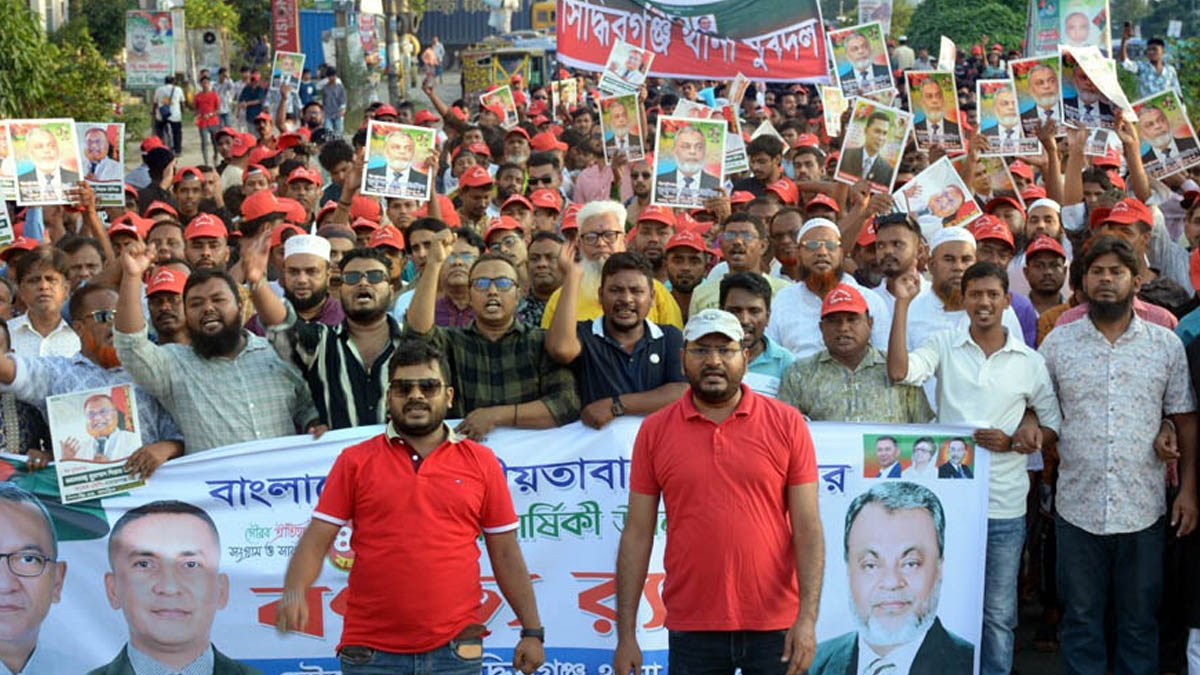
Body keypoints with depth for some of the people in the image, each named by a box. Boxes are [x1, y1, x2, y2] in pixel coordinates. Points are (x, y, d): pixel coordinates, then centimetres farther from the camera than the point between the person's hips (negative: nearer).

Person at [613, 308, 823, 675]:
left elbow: (808, 528, -2)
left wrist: (808, 617, -11)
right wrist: (626, 634, 0)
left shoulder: (787, 424, 1)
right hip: (692, 629, 1)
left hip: (776, 628, 0)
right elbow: (637, 535, 3)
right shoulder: (654, 431, 3)